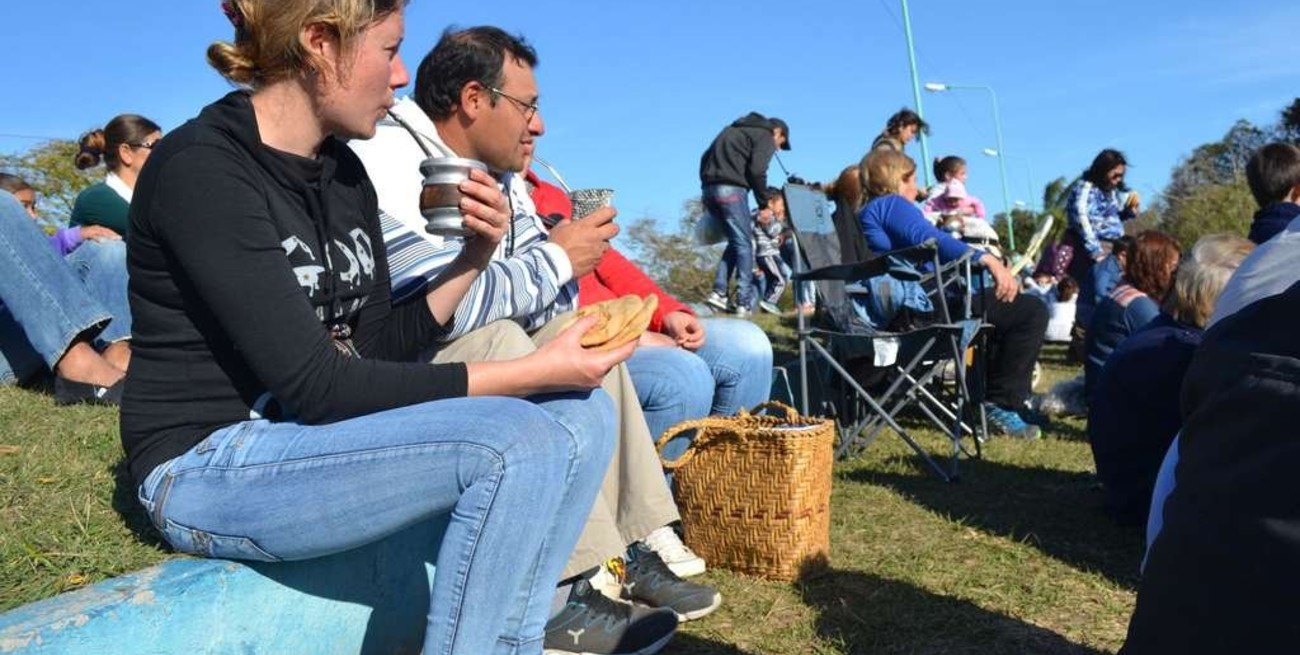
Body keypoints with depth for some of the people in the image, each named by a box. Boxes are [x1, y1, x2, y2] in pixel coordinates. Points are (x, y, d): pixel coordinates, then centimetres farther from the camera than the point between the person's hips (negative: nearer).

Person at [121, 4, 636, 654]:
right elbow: (313, 385, -23)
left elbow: (375, 349, 9)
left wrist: (475, 256, -5)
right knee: (514, 443, -28)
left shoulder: (344, 172, 7)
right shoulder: (200, 169, -17)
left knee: (581, 414, -4)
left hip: (320, 432, 8)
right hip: (214, 465, -8)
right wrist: (533, 370, -24)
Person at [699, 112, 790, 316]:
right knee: (744, 243, -2)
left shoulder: (734, 130, 30)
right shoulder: (765, 136, 6)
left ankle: (719, 293, 6)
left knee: (735, 241, 16)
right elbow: (756, 171, -9)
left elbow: (706, 158, 24)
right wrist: (764, 204, -2)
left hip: (709, 188, 8)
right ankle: (744, 303, -8)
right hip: (731, 189, -8)